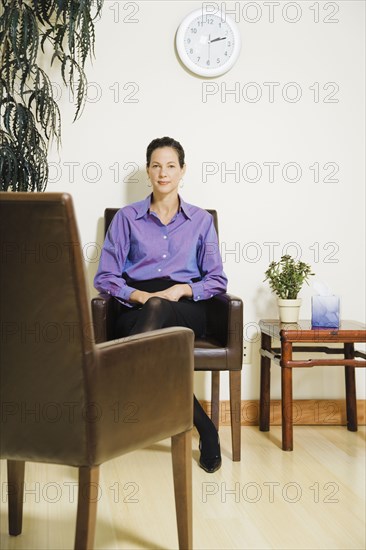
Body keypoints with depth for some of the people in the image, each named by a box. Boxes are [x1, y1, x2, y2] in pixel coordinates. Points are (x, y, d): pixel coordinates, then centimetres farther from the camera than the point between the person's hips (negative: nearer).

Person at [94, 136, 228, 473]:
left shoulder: (201, 220, 17)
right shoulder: (127, 218, 14)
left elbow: (217, 280, 10)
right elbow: (105, 277, 6)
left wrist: (181, 289, -10)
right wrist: (140, 295, -13)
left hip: (186, 310, 0)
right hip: (137, 309, 0)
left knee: (159, 308, -41)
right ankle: (204, 429, -31)